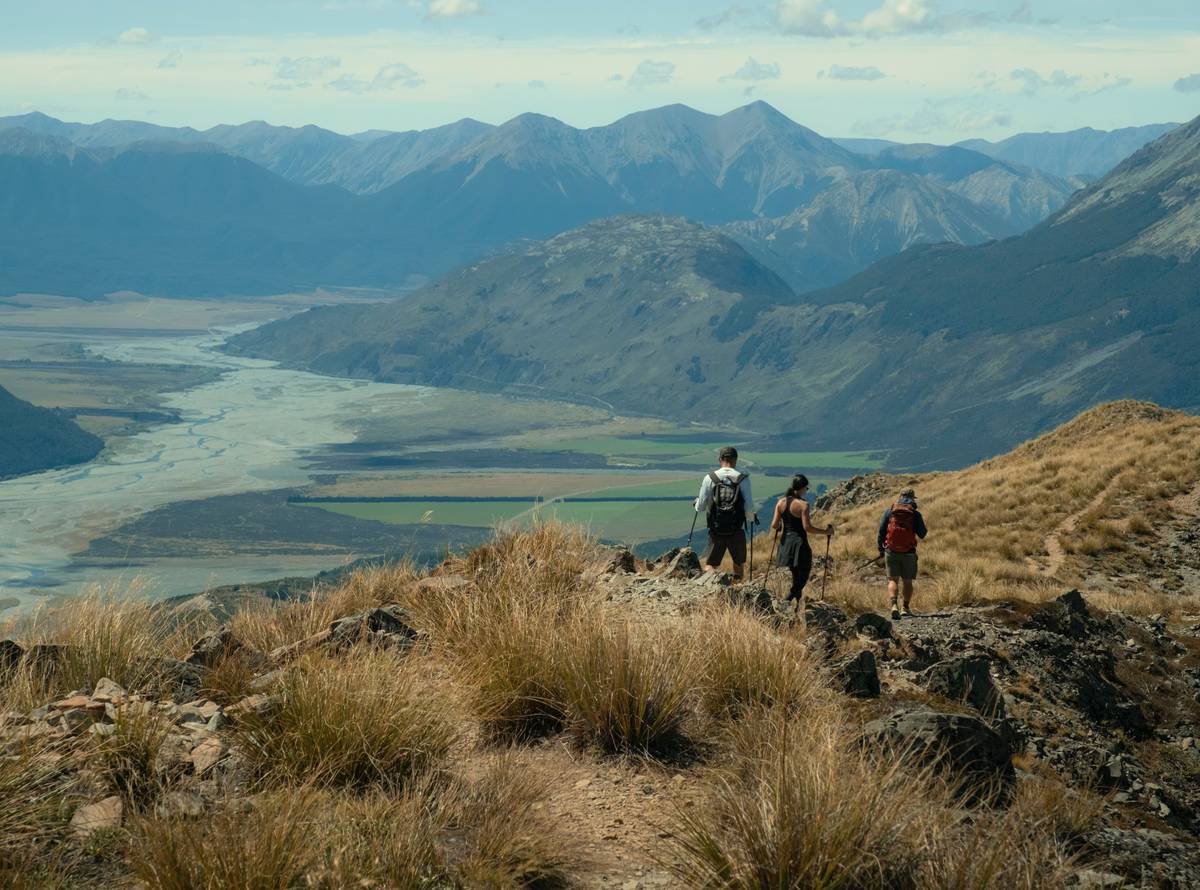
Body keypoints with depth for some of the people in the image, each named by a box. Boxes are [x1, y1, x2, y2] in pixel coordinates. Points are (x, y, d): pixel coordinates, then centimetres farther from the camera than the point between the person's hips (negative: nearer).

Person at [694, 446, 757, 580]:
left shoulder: (710, 478, -4)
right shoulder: (743, 479, -5)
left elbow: (700, 507, -2)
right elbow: (749, 508, -7)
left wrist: (697, 501, 22)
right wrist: (753, 517, 16)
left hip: (716, 530, 0)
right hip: (737, 531, 0)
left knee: (710, 565, 5)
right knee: (738, 564, 19)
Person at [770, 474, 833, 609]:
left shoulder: (781, 502, 1)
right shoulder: (803, 504, -16)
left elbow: (774, 525, 1)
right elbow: (807, 527, -20)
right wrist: (825, 532, -9)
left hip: (785, 543, 6)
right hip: (799, 543, -6)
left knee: (796, 575, 21)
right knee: (802, 577, 5)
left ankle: (797, 603, 29)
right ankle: (787, 601, -12)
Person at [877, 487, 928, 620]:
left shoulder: (889, 511, 1)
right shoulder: (915, 514, -3)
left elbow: (881, 531, 2)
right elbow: (922, 534, -1)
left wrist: (881, 550, 11)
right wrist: (922, 523, 18)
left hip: (891, 552, 0)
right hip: (908, 553, 0)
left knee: (893, 580, -1)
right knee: (907, 581, 15)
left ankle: (894, 605, -22)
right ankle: (906, 608, 22)